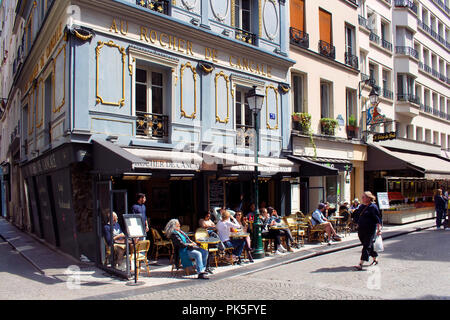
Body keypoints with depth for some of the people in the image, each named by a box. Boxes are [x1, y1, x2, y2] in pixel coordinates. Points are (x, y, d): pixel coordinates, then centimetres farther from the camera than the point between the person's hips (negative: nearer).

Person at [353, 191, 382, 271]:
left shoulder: (373, 207, -8)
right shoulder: (361, 207, 13)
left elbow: (378, 219, -10)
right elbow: (358, 217, 22)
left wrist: (379, 229, -14)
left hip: (370, 230, -7)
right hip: (361, 230, 7)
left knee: (366, 246, -8)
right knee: (369, 246, 16)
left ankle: (360, 264, -13)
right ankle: (375, 260, 33)